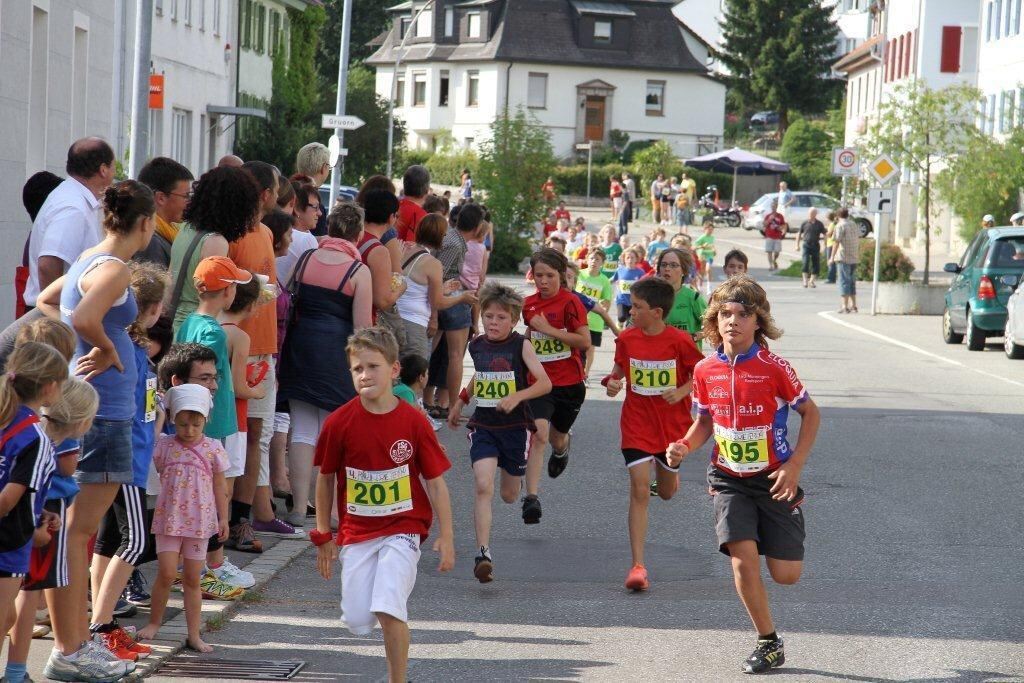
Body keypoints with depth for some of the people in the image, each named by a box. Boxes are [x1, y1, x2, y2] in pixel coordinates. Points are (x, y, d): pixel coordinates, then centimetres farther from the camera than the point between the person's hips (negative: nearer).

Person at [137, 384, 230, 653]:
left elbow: (219, 486, 7)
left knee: (192, 579, 6)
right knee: (167, 573, -9)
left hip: (199, 521, 1)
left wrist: (223, 519, 7)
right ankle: (154, 622, 11)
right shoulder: (164, 445, 0)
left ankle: (194, 635, 11)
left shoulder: (213, 448, 1)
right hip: (169, 519, -1)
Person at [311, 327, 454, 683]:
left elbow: (435, 481, -3)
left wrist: (446, 536, -5)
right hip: (356, 532, 3)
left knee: (389, 611, -18)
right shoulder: (339, 423, -7)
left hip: (402, 528, -2)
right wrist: (323, 536, 9)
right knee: (357, 621, 1)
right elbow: (325, 479, 6)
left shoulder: (414, 422, -10)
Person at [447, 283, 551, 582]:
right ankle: (483, 554, -23)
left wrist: (517, 397, -28)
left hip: (515, 426, -2)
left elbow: (545, 383, -14)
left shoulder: (521, 345, -8)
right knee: (483, 488, -19)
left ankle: (515, 476, 53)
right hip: (483, 426, 2)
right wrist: (460, 402, 29)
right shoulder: (477, 346, 4)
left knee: (508, 496, 14)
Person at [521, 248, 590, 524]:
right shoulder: (529, 304, 4)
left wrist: (549, 329, -19)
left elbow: (585, 341, -18)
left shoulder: (570, 302, -11)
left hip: (569, 383, -2)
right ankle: (531, 498, -25)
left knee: (556, 438, 17)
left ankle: (562, 447, 58)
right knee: (539, 433, -20)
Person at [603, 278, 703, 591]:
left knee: (666, 493, 16)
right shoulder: (626, 338, -5)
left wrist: (682, 391, -19)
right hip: (637, 425, 1)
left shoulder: (679, 341, -13)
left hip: (672, 426, 0)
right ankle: (638, 566, -14)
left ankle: (669, 472, 57)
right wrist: (613, 381, -8)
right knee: (640, 491, -13)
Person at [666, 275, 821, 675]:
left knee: (786, 574, -2)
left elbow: (810, 413, -3)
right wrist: (684, 447, -9)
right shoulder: (706, 371, -3)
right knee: (742, 556, -17)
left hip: (774, 478, -2)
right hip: (729, 478, 2)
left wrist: (794, 466, -11)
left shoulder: (774, 368, -14)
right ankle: (768, 643, 1)